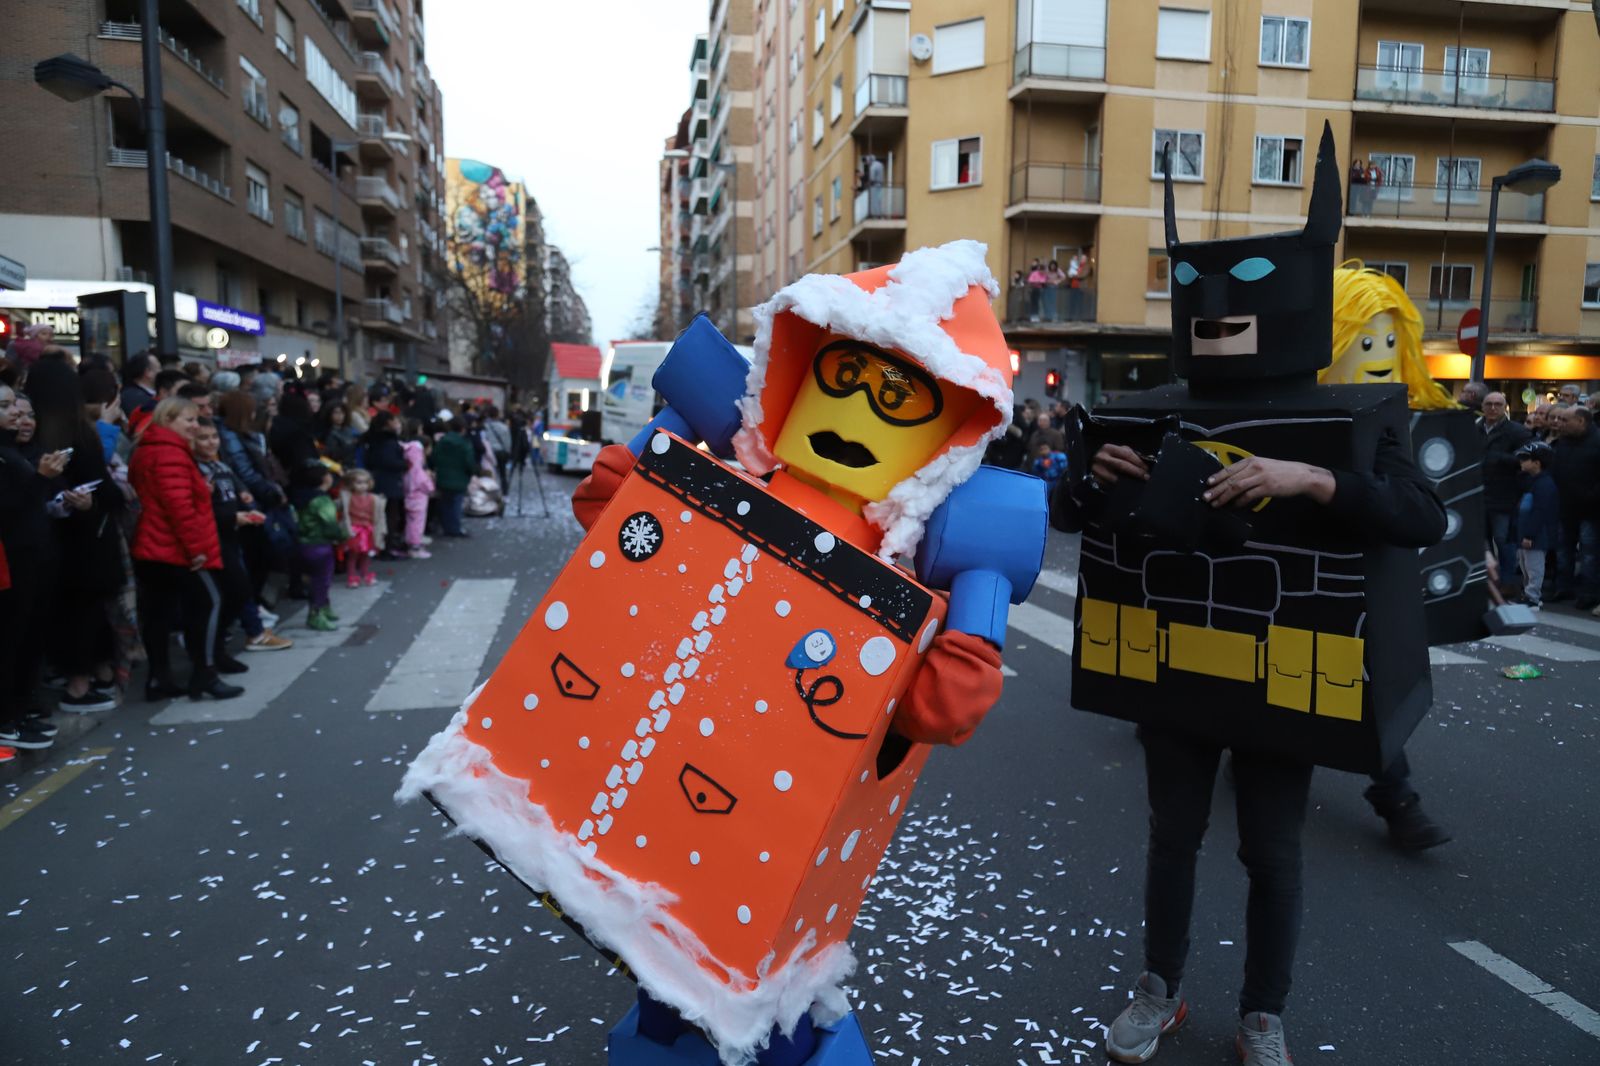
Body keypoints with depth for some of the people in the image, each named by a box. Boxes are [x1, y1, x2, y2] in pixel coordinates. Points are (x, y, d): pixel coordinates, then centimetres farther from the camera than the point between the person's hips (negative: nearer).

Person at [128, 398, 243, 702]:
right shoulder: (170, 454, -16)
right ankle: (204, 677, -2)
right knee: (208, 602, -4)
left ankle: (159, 680, 14)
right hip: (176, 549, -10)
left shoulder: (148, 450, 20)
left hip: (153, 547, 10)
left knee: (158, 612, 10)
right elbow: (179, 505, -24)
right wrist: (197, 547, -21)